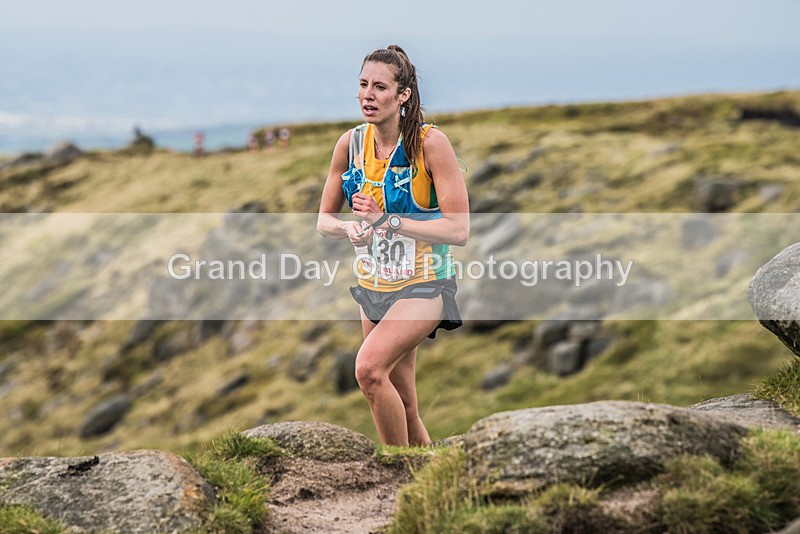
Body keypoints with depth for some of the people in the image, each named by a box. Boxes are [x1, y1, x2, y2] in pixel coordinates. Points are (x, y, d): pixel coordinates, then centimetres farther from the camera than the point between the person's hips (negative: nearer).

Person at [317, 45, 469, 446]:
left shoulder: (429, 143, -16)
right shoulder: (350, 143, -2)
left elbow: (458, 230, -19)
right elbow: (324, 220, 6)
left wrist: (386, 220, -24)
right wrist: (350, 228, -17)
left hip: (425, 285, -6)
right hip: (373, 286, 6)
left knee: (369, 368, -26)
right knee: (403, 408, 11)